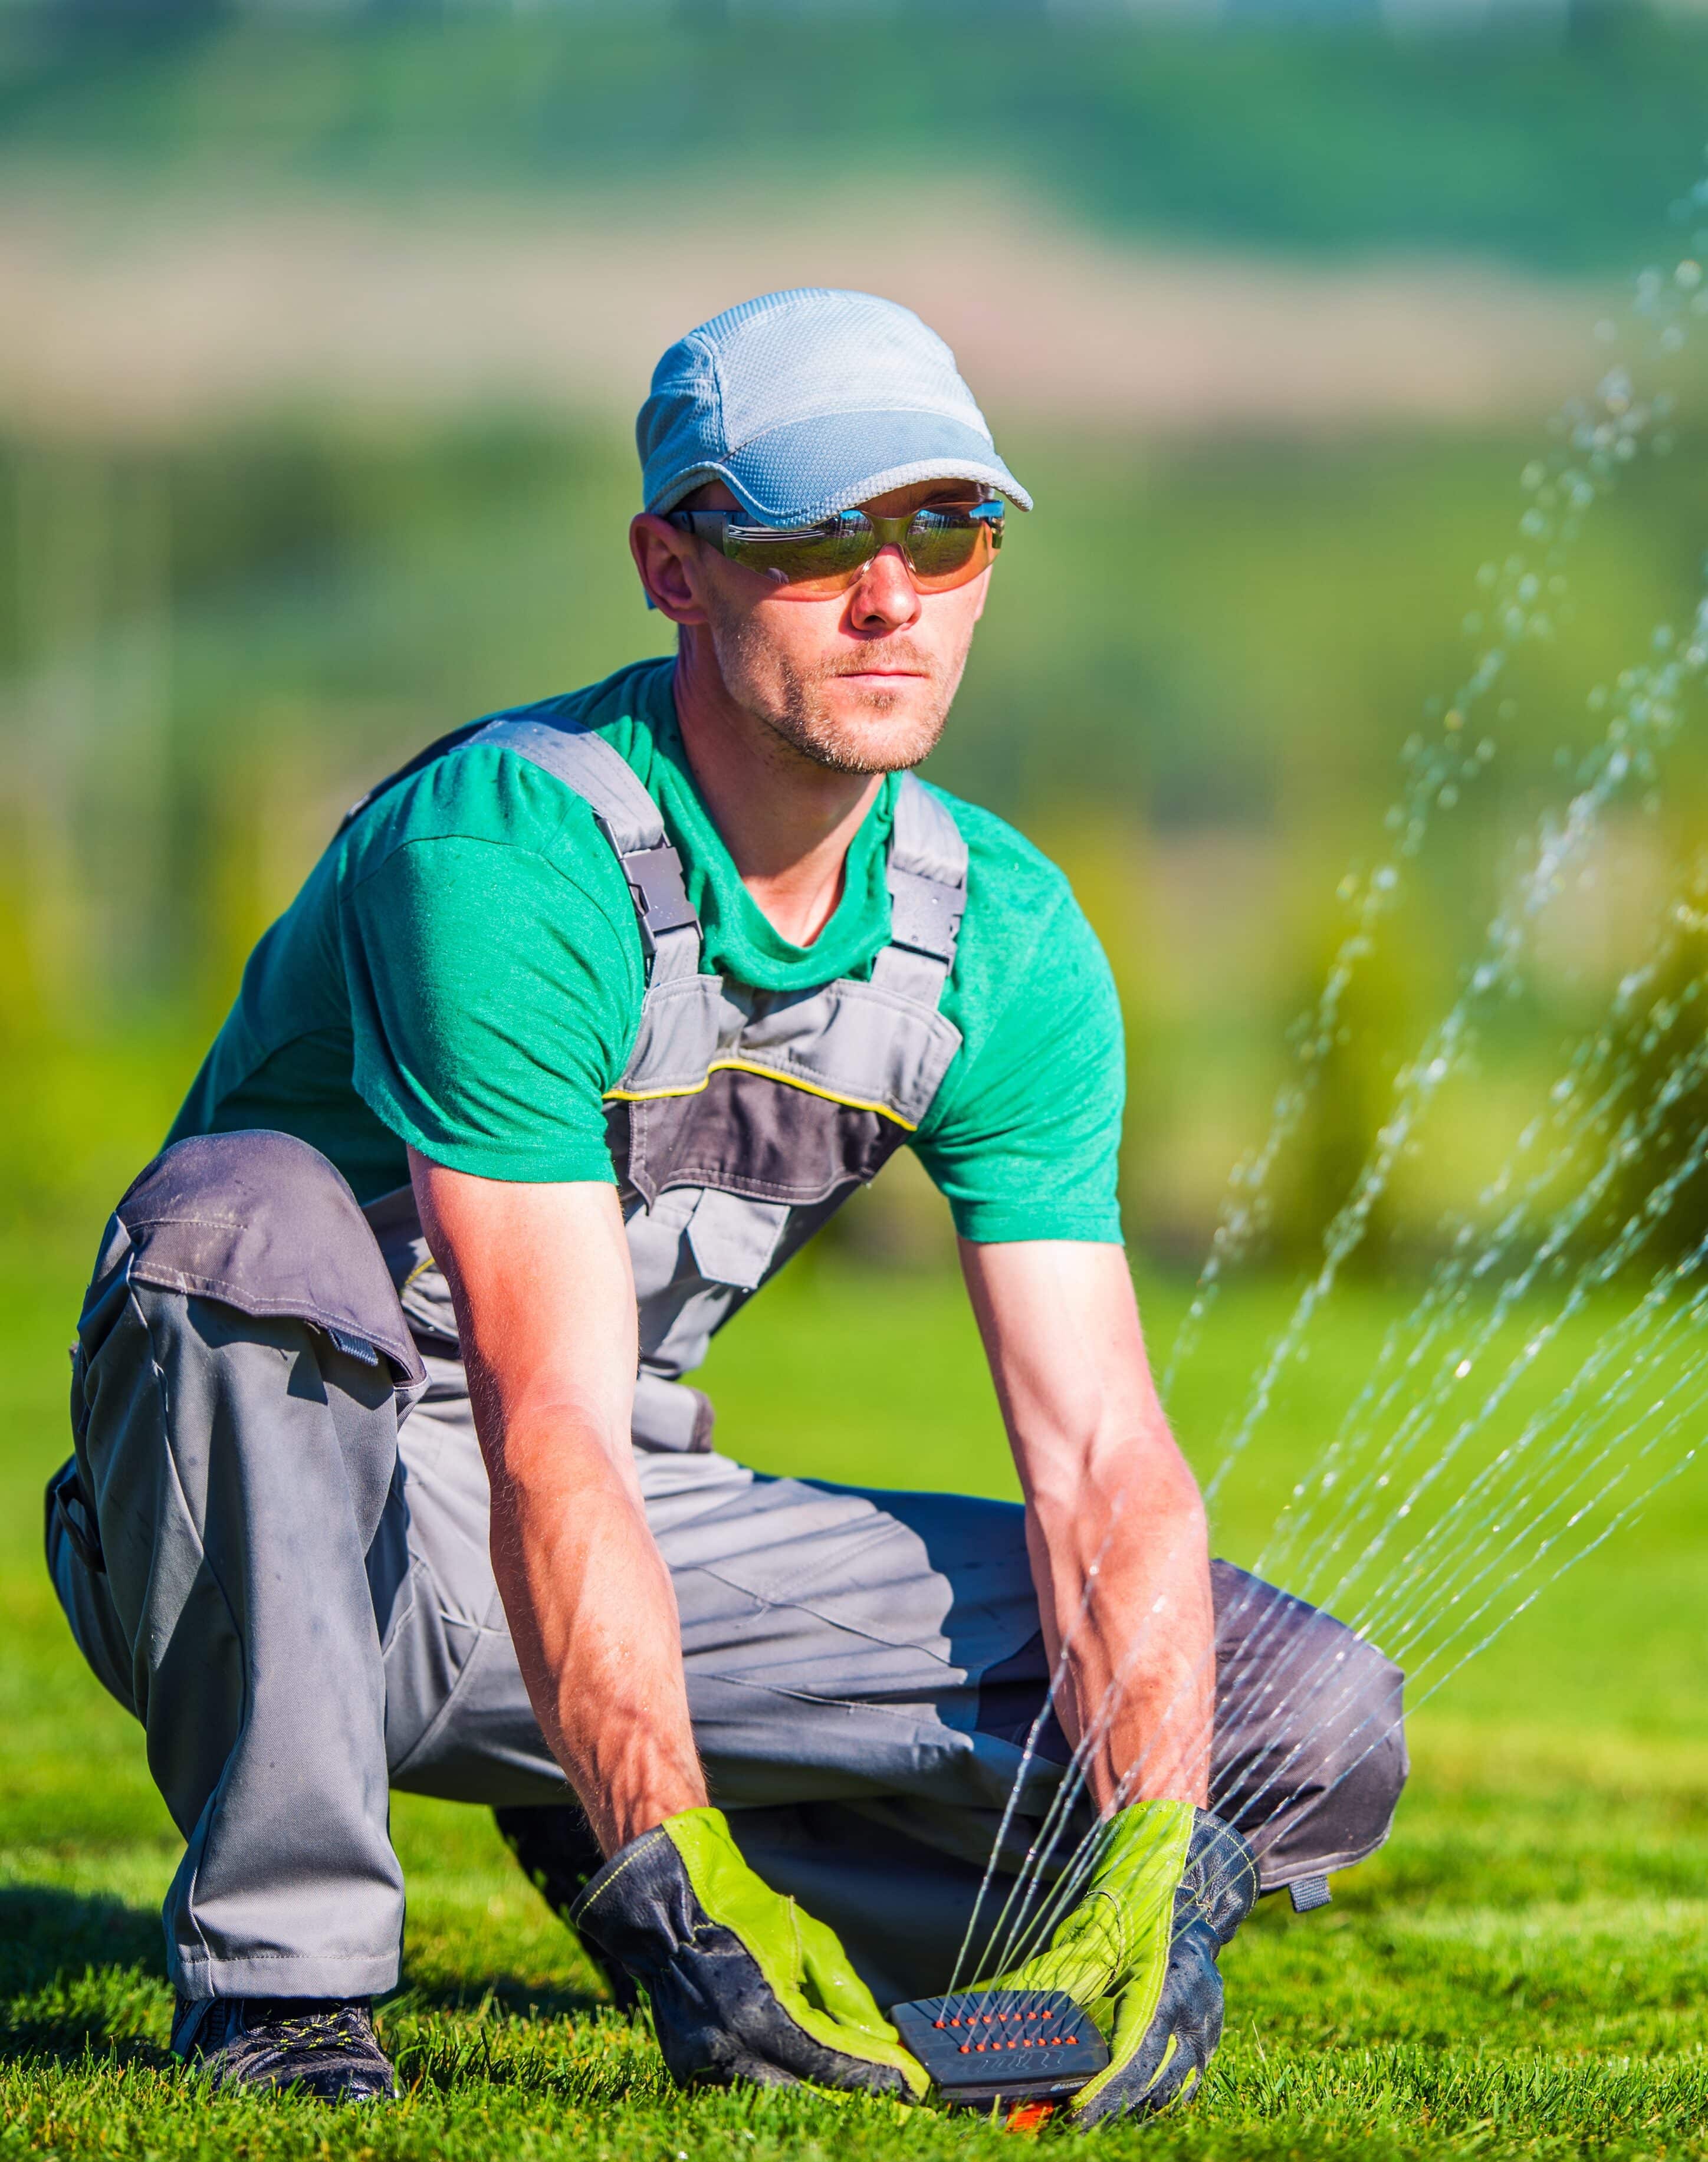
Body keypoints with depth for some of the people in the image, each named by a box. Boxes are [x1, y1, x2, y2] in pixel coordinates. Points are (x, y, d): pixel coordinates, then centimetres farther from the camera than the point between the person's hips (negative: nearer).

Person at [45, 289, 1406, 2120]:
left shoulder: (1007, 942, -3)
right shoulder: (510, 850, -24)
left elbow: (1099, 1453, -8)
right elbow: (551, 1434, -31)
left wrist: (1151, 1873, -25)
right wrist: (677, 1878, -40)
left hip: (647, 1552, 6)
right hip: (294, 1547, -6)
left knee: (1311, 1727, -9)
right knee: (252, 1212, -40)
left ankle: (617, 1855, 6)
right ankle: (282, 1972, -27)